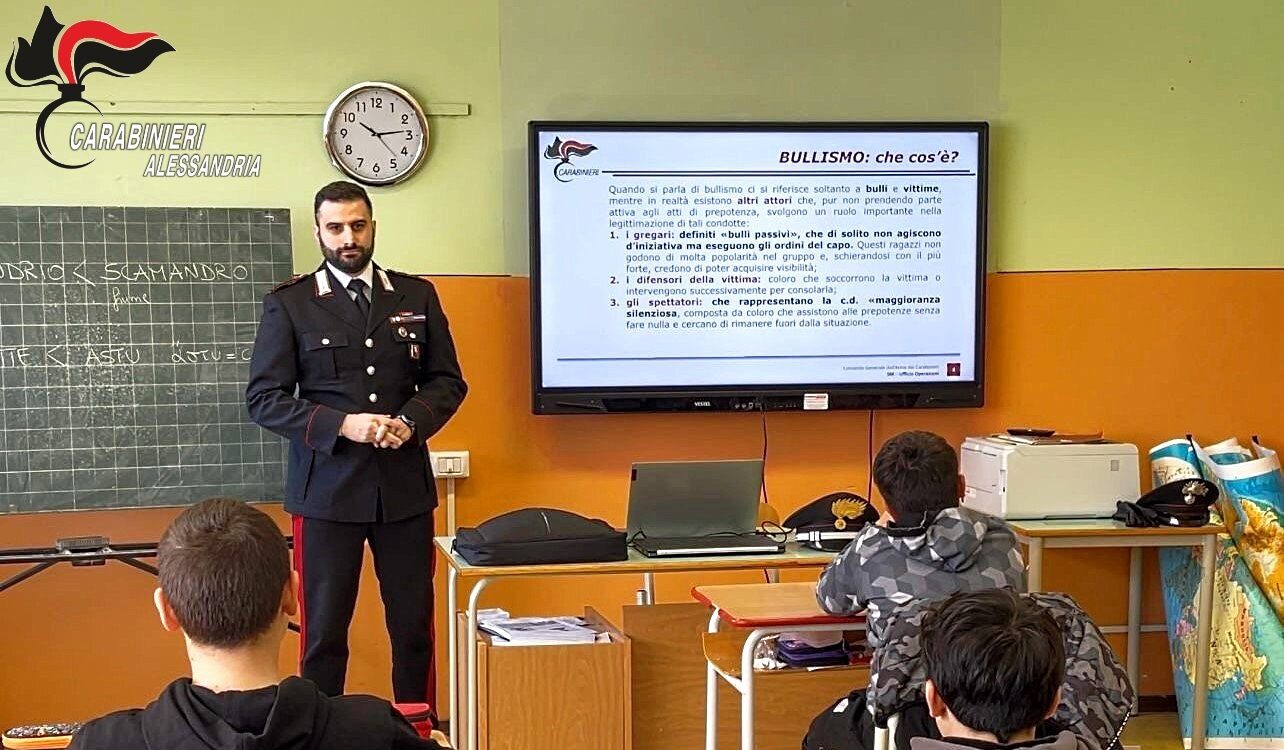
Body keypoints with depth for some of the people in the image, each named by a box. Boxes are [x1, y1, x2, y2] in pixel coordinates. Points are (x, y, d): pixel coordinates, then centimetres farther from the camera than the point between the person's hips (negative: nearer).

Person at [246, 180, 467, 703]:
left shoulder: (418, 296, 8)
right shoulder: (287, 305, 0)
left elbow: (447, 380, 11)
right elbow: (264, 398, -4)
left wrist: (412, 422, -10)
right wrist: (341, 425, -17)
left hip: (405, 486, 2)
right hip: (328, 488, -2)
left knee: (414, 624, 8)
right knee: (324, 628, 5)